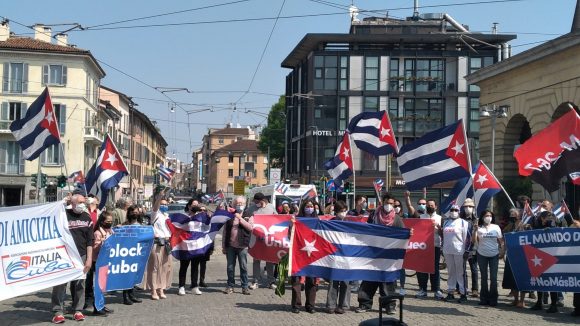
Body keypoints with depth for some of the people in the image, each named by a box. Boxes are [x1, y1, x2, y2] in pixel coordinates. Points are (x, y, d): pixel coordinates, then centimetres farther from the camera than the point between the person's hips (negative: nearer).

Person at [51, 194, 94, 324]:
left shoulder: (87, 218, 10)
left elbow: (90, 241, 10)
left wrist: (89, 259, 4)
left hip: (81, 256, 3)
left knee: (79, 283, 4)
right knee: (60, 283, -5)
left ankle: (78, 310, 13)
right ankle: (58, 311, -1)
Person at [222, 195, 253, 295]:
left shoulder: (248, 215, 6)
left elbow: (250, 227, -11)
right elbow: (225, 231, 10)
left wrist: (240, 218, -16)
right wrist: (223, 246, 6)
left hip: (242, 246, -2)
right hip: (230, 245, 2)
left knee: (243, 267, 2)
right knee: (230, 267, 6)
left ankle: (245, 287, 9)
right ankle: (230, 286, 15)